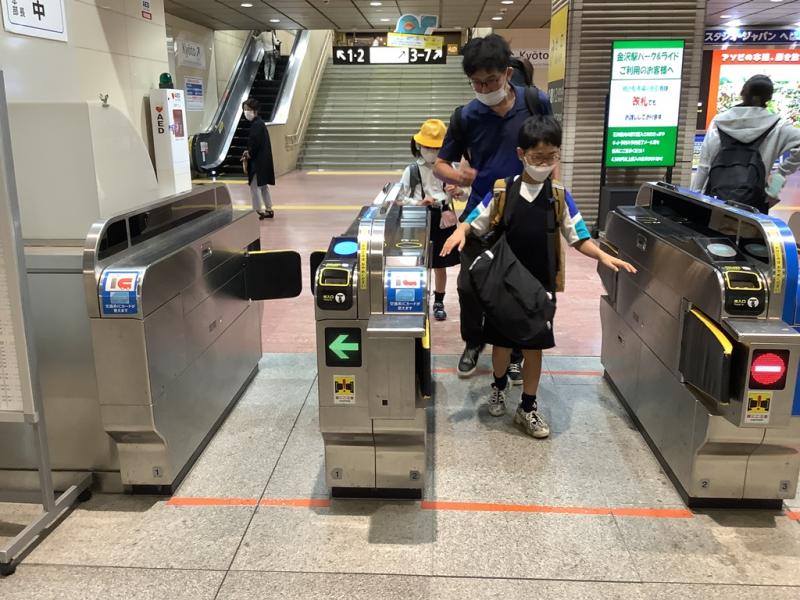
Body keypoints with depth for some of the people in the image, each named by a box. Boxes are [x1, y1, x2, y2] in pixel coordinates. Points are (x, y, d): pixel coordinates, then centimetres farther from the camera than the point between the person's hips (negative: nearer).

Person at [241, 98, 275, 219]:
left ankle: (258, 212, 1)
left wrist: (248, 156, -9)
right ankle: (269, 210, 24)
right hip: (264, 159, 10)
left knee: (254, 187, -4)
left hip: (258, 161, -10)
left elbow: (256, 144, -22)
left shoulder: (256, 125, -17)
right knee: (263, 185, 17)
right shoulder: (259, 123, 13)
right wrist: (248, 152, 8)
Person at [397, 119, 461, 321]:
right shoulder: (411, 171, -5)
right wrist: (418, 203, -20)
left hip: (443, 221, 1)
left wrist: (456, 191, -16)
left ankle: (439, 302, 27)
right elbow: (401, 198, -5)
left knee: (440, 265, 11)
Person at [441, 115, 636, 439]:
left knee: (534, 346, 8)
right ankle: (499, 386, 42)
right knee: (502, 341, 13)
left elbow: (578, 238, 1)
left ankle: (528, 408, 23)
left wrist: (603, 256, -14)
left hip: (541, 286, 1)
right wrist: (460, 232, -21)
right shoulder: (501, 191, -7)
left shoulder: (560, 197, -3)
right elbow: (475, 223, 0)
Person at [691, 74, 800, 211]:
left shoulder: (720, 121, 4)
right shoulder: (775, 126, 1)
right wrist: (781, 173, 3)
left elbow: (704, 164, 3)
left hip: (717, 197, 1)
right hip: (753, 202, -1)